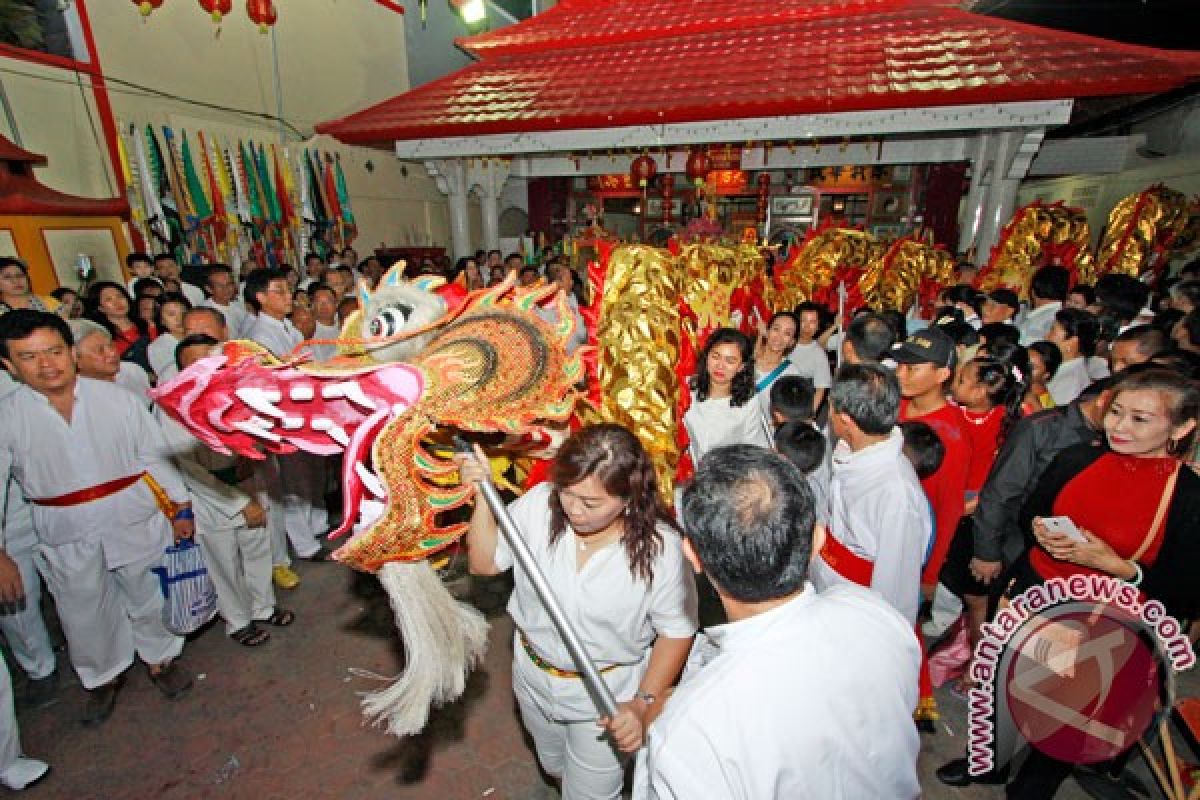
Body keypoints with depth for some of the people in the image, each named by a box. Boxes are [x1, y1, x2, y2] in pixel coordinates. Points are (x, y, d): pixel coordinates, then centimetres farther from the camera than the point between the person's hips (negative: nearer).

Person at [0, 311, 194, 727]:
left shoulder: (117, 398, -8)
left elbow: (154, 455, -2)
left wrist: (179, 508, 1)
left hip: (137, 524, -1)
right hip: (67, 538, 1)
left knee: (148, 599, 17)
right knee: (85, 615, 19)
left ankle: (160, 658, 43)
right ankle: (104, 677, 45)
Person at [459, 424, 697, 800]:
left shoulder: (660, 545, -28)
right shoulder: (538, 503, -23)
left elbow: (676, 631, -15)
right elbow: (484, 562, -11)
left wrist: (643, 704, -22)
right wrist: (483, 496, -24)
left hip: (606, 692, -3)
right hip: (533, 676, 4)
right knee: (554, 767, 34)